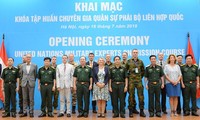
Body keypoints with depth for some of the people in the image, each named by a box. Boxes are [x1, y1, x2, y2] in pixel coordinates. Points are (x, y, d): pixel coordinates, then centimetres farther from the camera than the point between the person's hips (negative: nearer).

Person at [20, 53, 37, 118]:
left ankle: (31, 112, 8)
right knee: (24, 99, 6)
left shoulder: (34, 65, 1)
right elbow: (21, 74, 16)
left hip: (31, 84, -2)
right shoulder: (22, 65, 7)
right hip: (24, 83, 2)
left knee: (31, 99, 1)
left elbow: (35, 75, 9)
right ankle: (24, 112, 12)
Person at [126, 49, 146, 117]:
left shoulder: (140, 62, 9)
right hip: (131, 81, -1)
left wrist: (141, 76, 11)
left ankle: (141, 111, 7)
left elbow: (143, 70, 19)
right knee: (131, 96, 3)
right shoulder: (128, 61, 3)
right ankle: (131, 110, 12)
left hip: (139, 81, 2)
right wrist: (128, 76, 3)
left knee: (141, 95, 0)